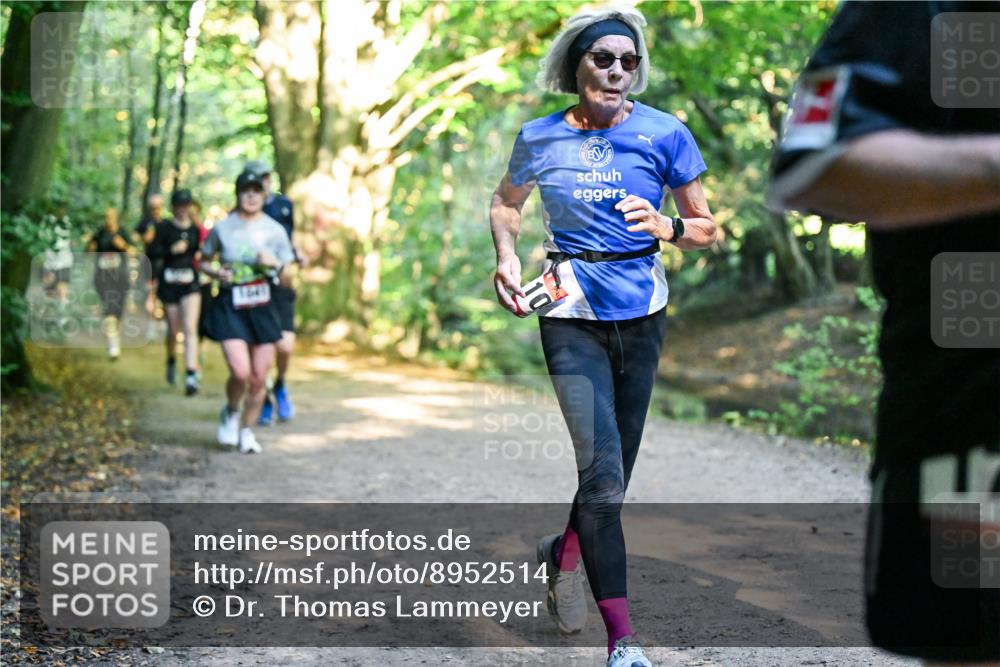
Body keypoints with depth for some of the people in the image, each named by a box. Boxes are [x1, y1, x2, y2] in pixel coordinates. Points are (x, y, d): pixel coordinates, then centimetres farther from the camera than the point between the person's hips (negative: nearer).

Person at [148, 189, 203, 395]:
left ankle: (191, 375, -19)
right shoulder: (164, 228, -1)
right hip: (169, 282, -1)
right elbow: (151, 253, -7)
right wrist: (171, 250, -18)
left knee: (190, 329, -13)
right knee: (173, 329, 9)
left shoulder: (196, 229, 7)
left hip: (190, 283, 1)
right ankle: (171, 362, 41)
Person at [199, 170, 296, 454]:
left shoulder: (275, 230, 3)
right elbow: (204, 262, 14)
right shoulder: (222, 228, 0)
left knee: (259, 378, 4)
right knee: (240, 372, -17)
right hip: (230, 306, -2)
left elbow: (288, 279, 5)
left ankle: (247, 431, 25)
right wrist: (217, 273, -7)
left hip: (263, 307, 2)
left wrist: (276, 264, -15)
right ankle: (230, 412, 15)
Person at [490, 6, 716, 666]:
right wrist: (507, 258, 0)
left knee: (614, 468, 14)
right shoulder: (539, 139, -1)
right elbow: (506, 203, 19)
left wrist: (669, 228, -20)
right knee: (602, 471, -14)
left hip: (641, 314, 2)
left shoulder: (665, 134, -3)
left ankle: (564, 549, 47)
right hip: (572, 315, -2)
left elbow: (708, 228, 2)